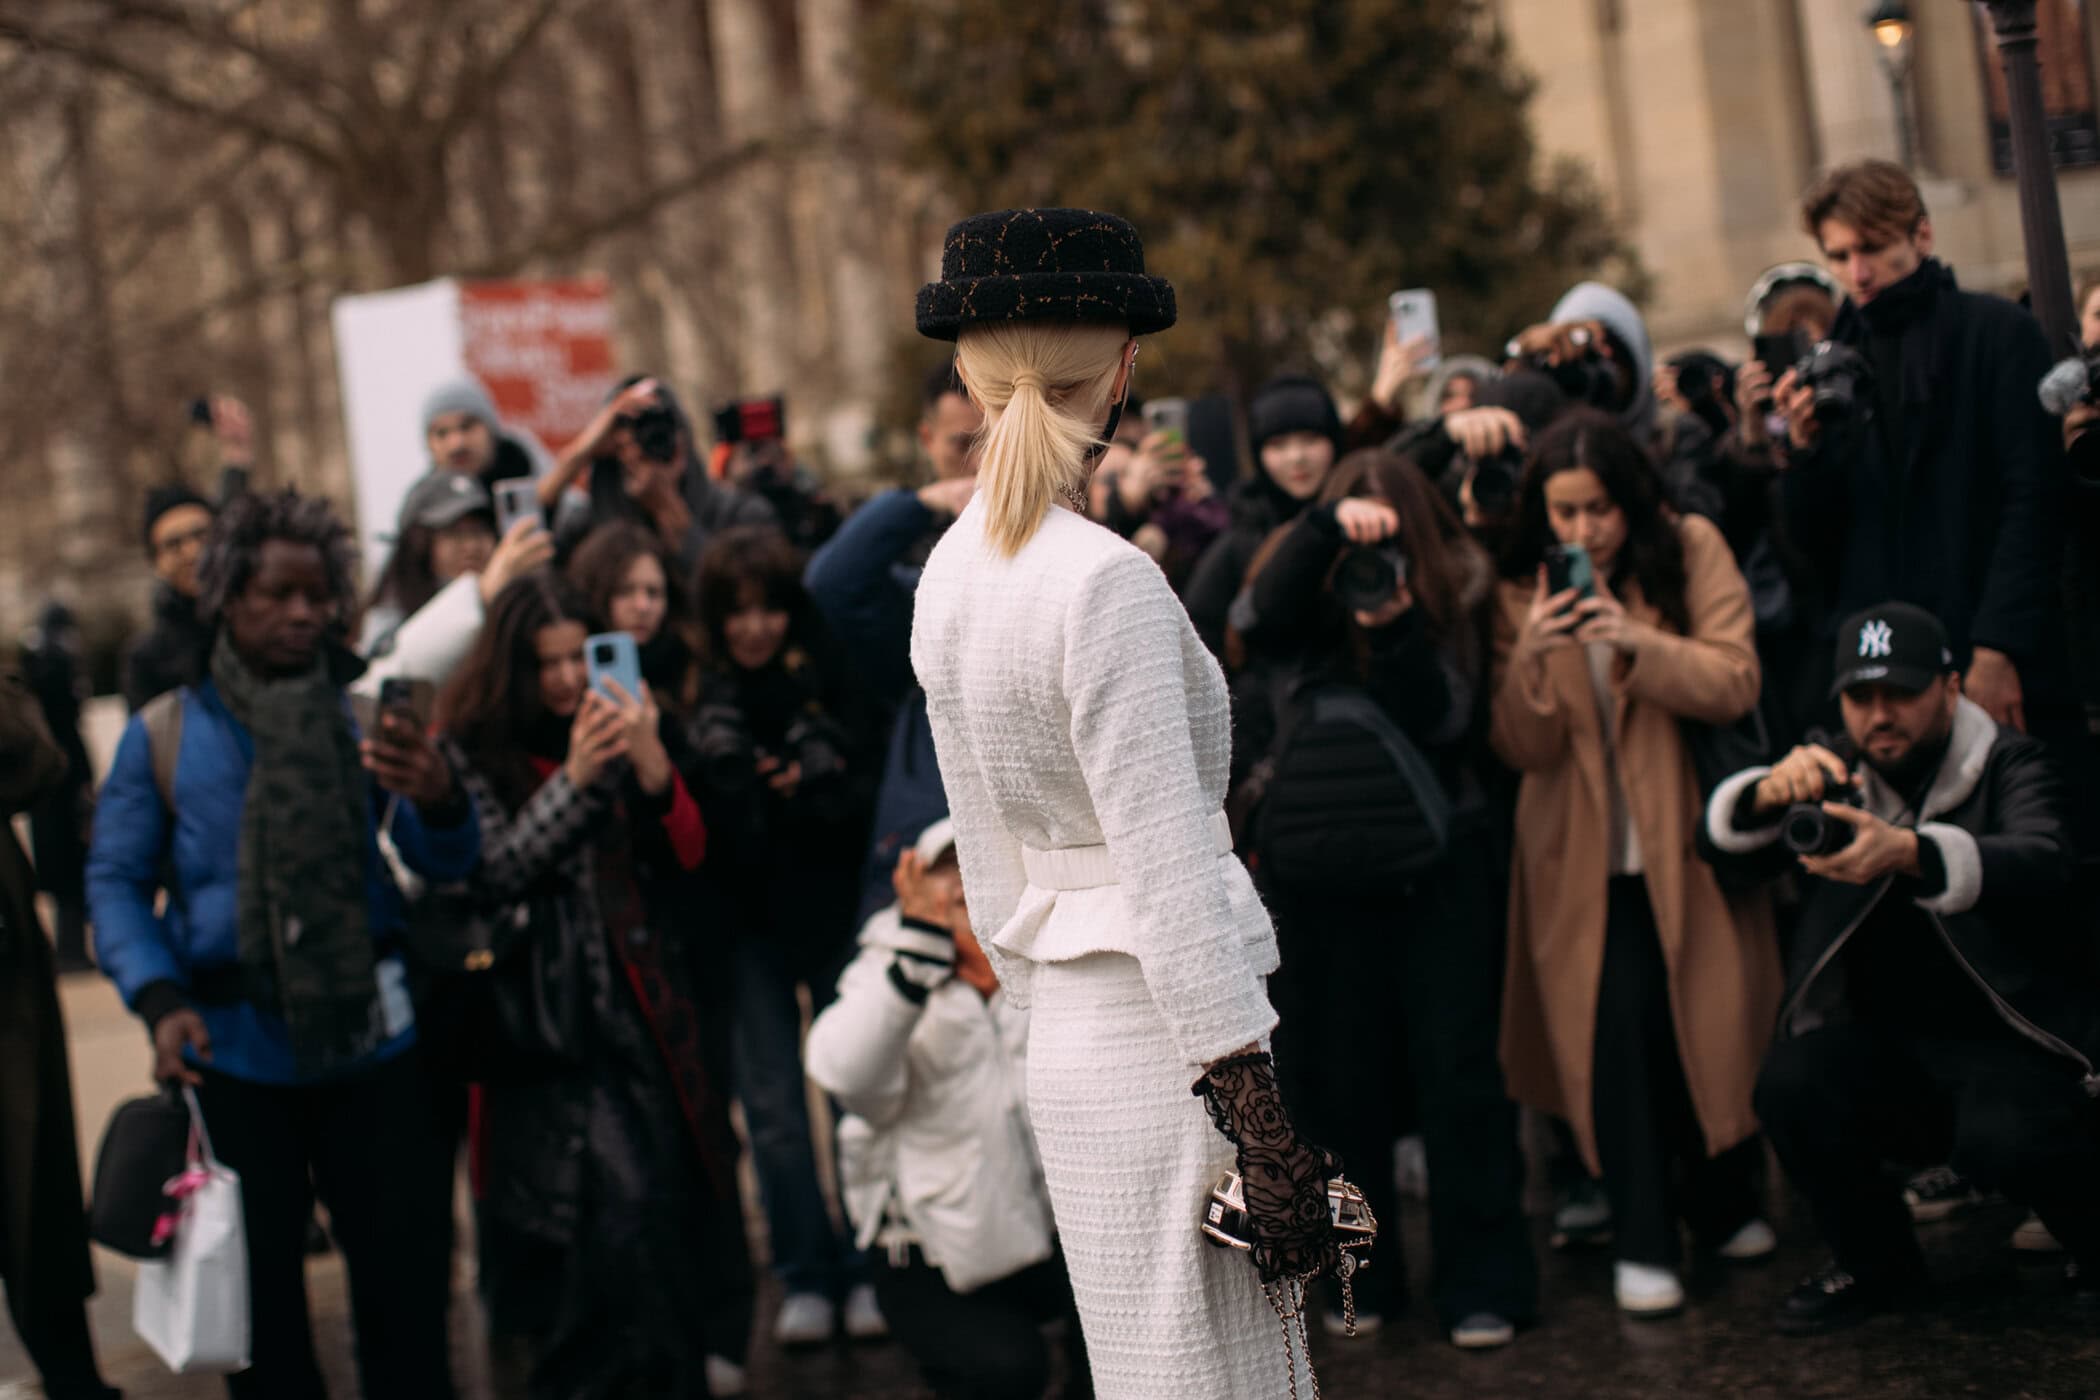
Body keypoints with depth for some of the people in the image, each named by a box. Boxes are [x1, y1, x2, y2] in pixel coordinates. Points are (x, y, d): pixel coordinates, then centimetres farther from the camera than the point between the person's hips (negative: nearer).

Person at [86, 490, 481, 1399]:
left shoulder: (364, 716, 4)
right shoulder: (164, 735, 2)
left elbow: (445, 865, -5)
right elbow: (116, 881, 0)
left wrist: (438, 802, -29)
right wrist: (160, 999, -17)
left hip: (371, 1039, 1)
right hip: (234, 1050, -1)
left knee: (404, 1284, 6)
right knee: (259, 1298, 10)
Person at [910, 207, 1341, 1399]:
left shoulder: (953, 573, 8)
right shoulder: (1107, 582, -17)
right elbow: (1173, 882, -20)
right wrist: (1267, 1133, -18)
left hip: (1065, 1042, 9)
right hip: (1163, 1040, -9)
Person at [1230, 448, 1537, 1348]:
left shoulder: (1455, 598, -1)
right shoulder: (1305, 604, -1)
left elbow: (1445, 718, -12)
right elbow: (1261, 614, -24)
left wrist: (1396, 629, -26)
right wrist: (1327, 526, -36)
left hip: (1440, 866, -1)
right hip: (1321, 868, 1)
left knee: (1457, 1070, -1)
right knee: (1339, 1077, 6)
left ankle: (1483, 1281, 7)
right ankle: (1360, 1275, 18)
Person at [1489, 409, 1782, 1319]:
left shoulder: (1692, 552, -3)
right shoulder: (1521, 593, 0)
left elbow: (1735, 683, -12)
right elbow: (1519, 749, -5)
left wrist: (1637, 642, -26)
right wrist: (1530, 661, -23)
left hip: (1688, 841, 0)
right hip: (1587, 859, 0)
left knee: (1708, 1021, 5)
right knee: (1619, 1023, -10)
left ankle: (1723, 1202, 29)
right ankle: (1642, 1243, 0)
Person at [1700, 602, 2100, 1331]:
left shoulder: (2011, 766, -4)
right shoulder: (1836, 773, 9)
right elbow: (1724, 834, -4)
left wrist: (1908, 853, -46)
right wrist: (1772, 791, -29)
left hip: (2016, 1047, -3)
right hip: (1888, 1049, 4)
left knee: (2006, 1141, -34)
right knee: (1791, 1085, -27)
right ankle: (1874, 1263, 1)